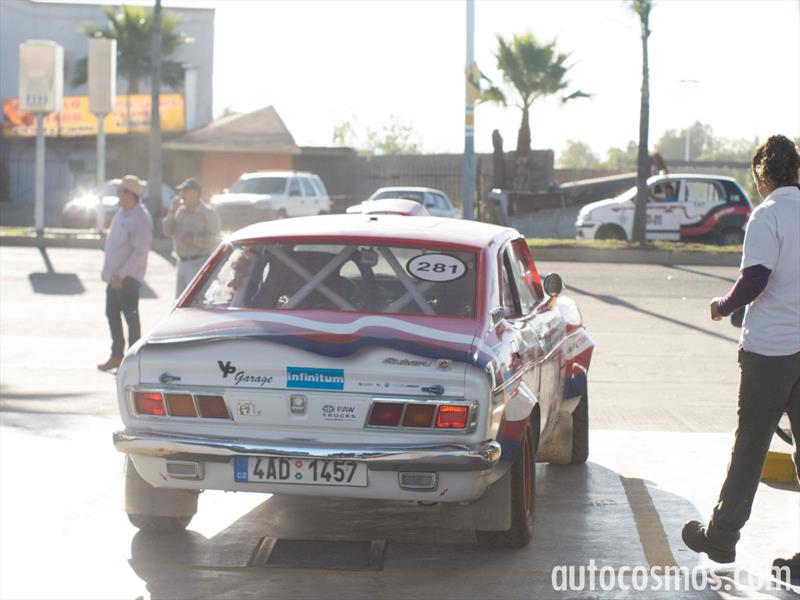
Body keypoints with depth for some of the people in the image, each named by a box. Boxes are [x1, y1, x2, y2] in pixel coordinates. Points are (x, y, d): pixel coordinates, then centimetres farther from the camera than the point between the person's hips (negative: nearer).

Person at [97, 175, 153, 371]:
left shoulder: (141, 218, -15)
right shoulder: (121, 213, 13)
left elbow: (140, 252, -19)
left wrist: (122, 275, -20)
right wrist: (107, 270, 15)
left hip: (128, 278, -9)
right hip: (114, 276, 9)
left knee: (131, 316, -3)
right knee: (112, 314, 12)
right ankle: (116, 355, 22)